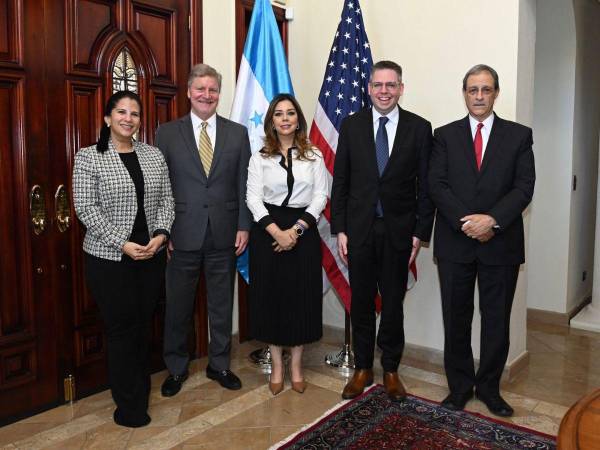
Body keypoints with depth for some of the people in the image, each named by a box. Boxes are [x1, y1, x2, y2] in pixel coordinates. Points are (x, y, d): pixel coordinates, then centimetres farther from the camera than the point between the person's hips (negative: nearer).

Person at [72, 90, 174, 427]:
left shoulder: (154, 155, 7)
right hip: (109, 258, -4)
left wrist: (161, 234, -9)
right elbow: (86, 208, -10)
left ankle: (141, 390, 29)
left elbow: (166, 199, 7)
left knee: (144, 324, 11)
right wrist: (123, 244, -17)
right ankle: (129, 404, 19)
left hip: (152, 255, 4)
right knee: (122, 326, 3)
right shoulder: (88, 157, -4)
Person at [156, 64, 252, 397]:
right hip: (183, 235, -1)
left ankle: (219, 365, 29)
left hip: (224, 235, 1)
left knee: (222, 304, 12)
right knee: (178, 306, 10)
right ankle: (176, 368, 29)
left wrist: (244, 227, -2)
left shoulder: (238, 133, 5)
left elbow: (243, 185, 4)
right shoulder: (166, 133, 2)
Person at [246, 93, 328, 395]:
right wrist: (277, 232, -16)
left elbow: (320, 196, -1)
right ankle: (276, 366, 20)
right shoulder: (260, 158, 4)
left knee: (302, 297, 4)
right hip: (267, 232, 0)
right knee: (270, 297, 4)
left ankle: (296, 365, 21)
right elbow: (253, 198, -4)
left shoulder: (313, 156, 5)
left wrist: (296, 229, -13)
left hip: (304, 231, 1)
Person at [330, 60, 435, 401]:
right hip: (359, 228, 1)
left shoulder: (420, 128, 0)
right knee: (361, 302, 11)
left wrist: (420, 232, -5)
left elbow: (425, 185, 0)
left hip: (398, 230, -1)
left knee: (394, 303, 11)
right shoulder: (352, 125, 2)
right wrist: (340, 229, -2)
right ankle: (363, 369, 28)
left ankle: (391, 370, 28)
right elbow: (340, 181, 2)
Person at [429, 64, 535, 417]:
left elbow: (524, 187, -3)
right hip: (455, 242, 0)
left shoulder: (519, 135, 5)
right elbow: (437, 185, -3)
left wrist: (492, 220, -18)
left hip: (501, 243, 0)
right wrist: (467, 222, -15)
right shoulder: (446, 135, 6)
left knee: (497, 321, 9)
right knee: (456, 320, 9)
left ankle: (489, 387, 27)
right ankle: (460, 386, 25)